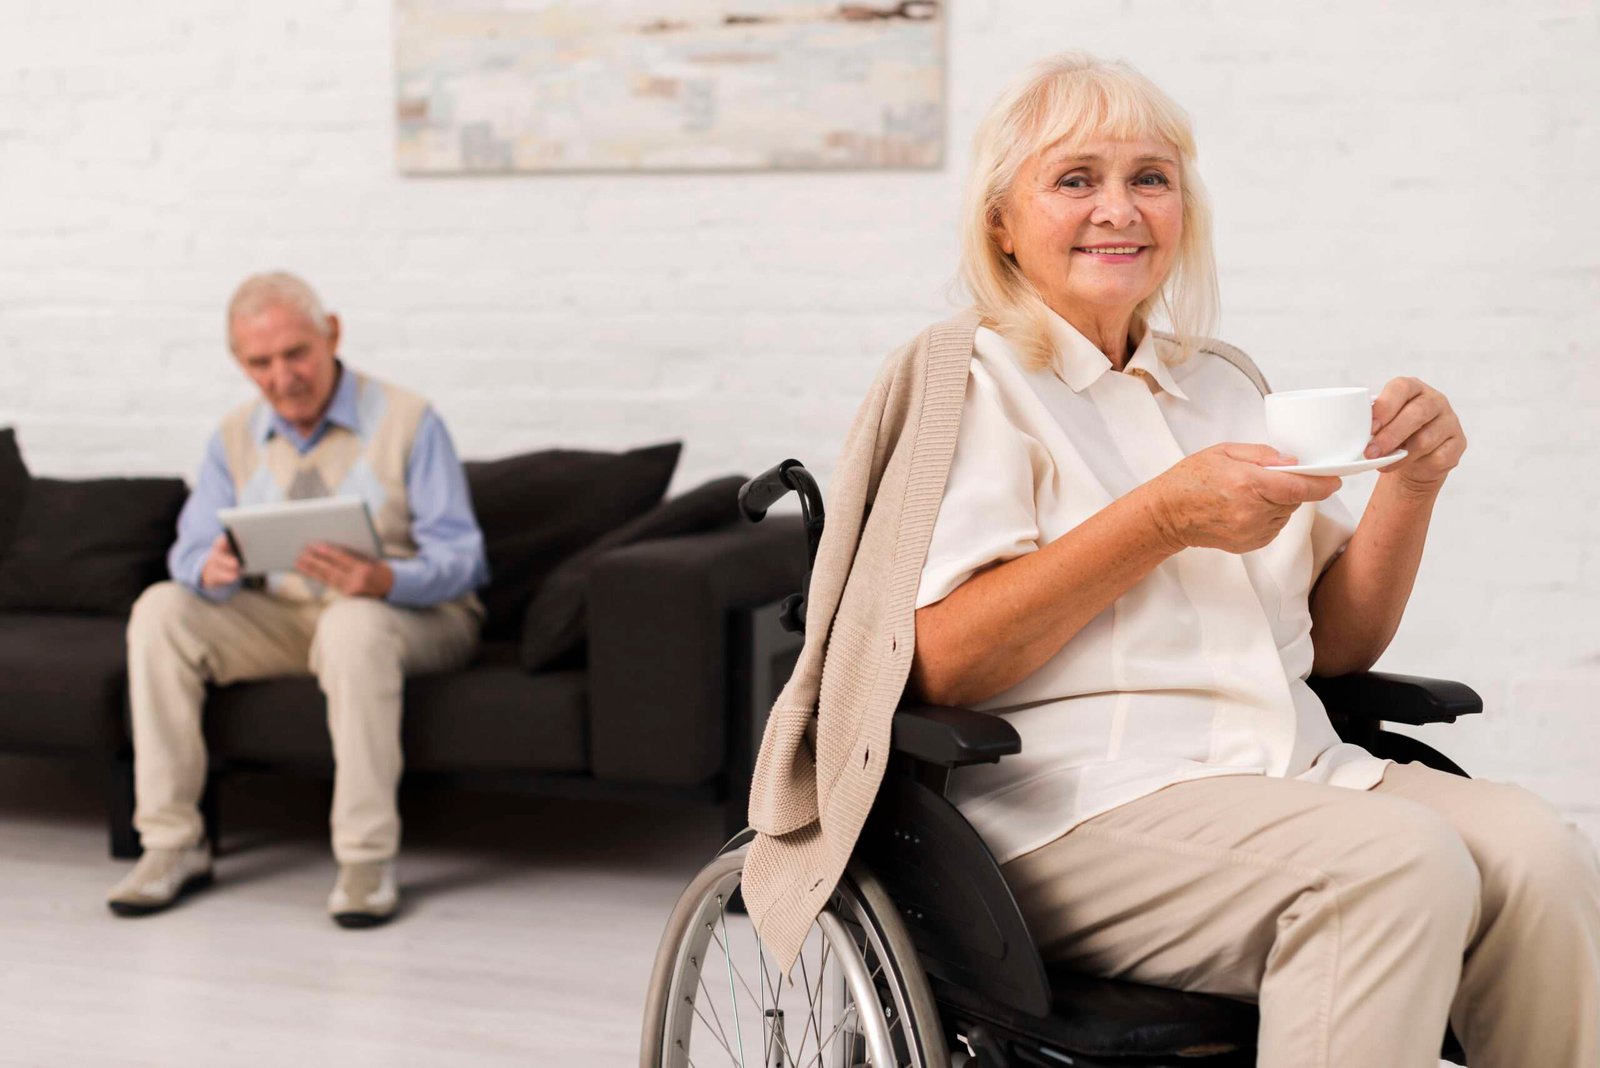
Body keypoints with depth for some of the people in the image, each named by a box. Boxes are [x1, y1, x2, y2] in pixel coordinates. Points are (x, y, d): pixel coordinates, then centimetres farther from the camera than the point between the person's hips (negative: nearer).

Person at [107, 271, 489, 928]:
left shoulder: (409, 422, -10)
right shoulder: (237, 437, 6)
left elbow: (458, 558, -15)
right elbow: (192, 549, 1)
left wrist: (381, 579, -37)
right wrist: (212, 568, -25)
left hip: (411, 613, -5)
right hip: (280, 618, 5)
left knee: (355, 626, -39)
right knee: (160, 611, -17)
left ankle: (367, 859, -32)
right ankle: (172, 844, -14)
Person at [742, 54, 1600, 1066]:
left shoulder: (1227, 385, 22)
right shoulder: (969, 379, 2)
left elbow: (1338, 644, 21)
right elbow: (931, 663, -11)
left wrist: (1412, 487, 3)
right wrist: (1164, 520, -17)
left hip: (1290, 775, 6)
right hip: (1078, 805, -6)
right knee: (1400, 866, -29)